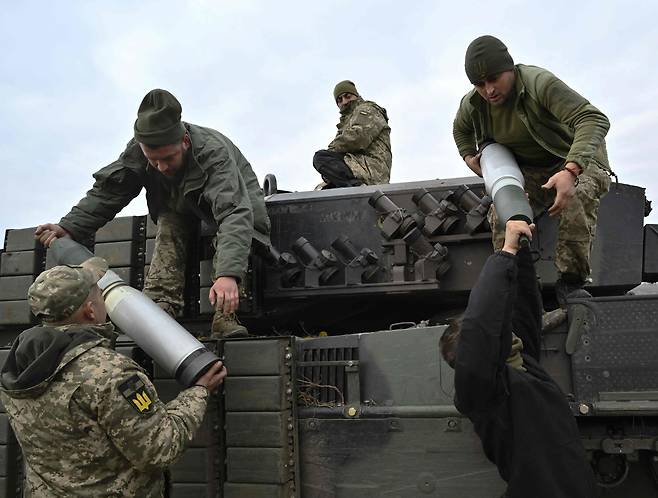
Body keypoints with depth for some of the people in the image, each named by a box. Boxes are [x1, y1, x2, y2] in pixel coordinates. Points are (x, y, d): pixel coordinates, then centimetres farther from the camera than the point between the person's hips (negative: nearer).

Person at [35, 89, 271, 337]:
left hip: (235, 197, -4)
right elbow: (106, 193, -19)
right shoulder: (137, 151, -27)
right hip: (182, 203, 4)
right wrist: (69, 227, -36)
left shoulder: (214, 153, -42)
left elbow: (235, 213, -54)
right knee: (169, 225, -27)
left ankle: (225, 317, -35)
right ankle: (161, 306, -31)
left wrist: (228, 274, -68)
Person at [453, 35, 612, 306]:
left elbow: (595, 119, -39)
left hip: (575, 160, -4)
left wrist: (571, 171, -53)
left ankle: (571, 279, -25)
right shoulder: (472, 105, -9)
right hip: (529, 171, 5)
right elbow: (461, 129, 19)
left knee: (578, 197, -37)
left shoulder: (540, 83, -29)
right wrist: (469, 157, -1)